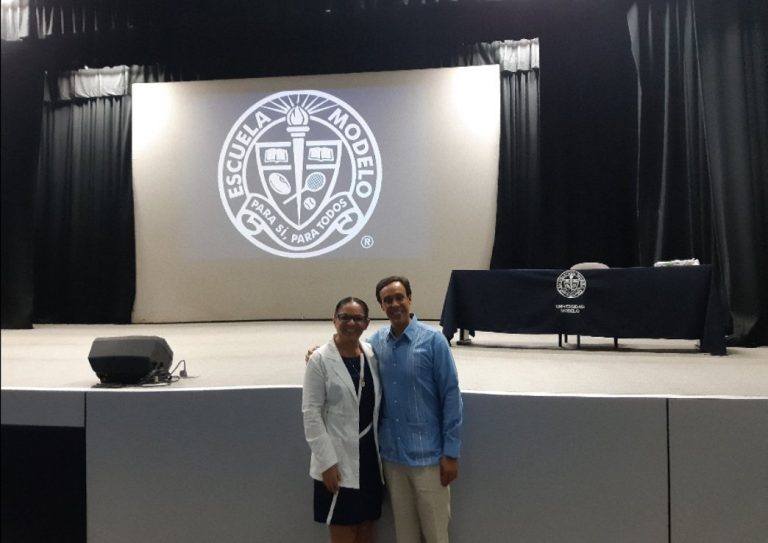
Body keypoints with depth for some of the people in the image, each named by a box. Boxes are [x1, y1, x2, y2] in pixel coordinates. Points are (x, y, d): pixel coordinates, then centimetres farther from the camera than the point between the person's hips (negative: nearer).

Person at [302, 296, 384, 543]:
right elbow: (311, 414, -12)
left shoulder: (372, 354, 3)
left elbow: (375, 404, 9)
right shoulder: (320, 359, -11)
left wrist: (380, 448, 6)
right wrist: (327, 461, -15)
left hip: (369, 454, 5)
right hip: (339, 459, -4)